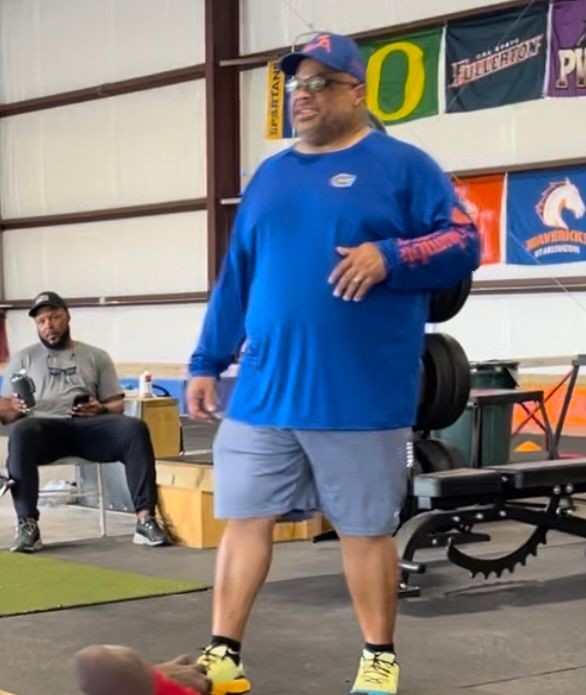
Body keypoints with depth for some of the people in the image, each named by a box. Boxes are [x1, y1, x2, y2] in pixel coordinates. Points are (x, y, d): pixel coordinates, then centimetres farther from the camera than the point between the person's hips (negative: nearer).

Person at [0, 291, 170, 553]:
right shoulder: (23, 358, 20)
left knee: (135, 428, -29)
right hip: (44, 426, -1)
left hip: (88, 426, 1)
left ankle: (145, 519, -33)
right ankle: (27, 525, -39)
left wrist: (101, 409, -8)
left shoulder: (96, 356, 22)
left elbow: (117, 404, 17)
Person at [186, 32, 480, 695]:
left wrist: (389, 257, -23)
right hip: (263, 393, 5)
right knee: (244, 517, 5)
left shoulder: (401, 165, 0)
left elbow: (462, 241, -6)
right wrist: (206, 362, 14)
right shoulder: (269, 176, 16)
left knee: (365, 529, 5)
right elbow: (236, 277, 18)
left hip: (361, 399, -4)